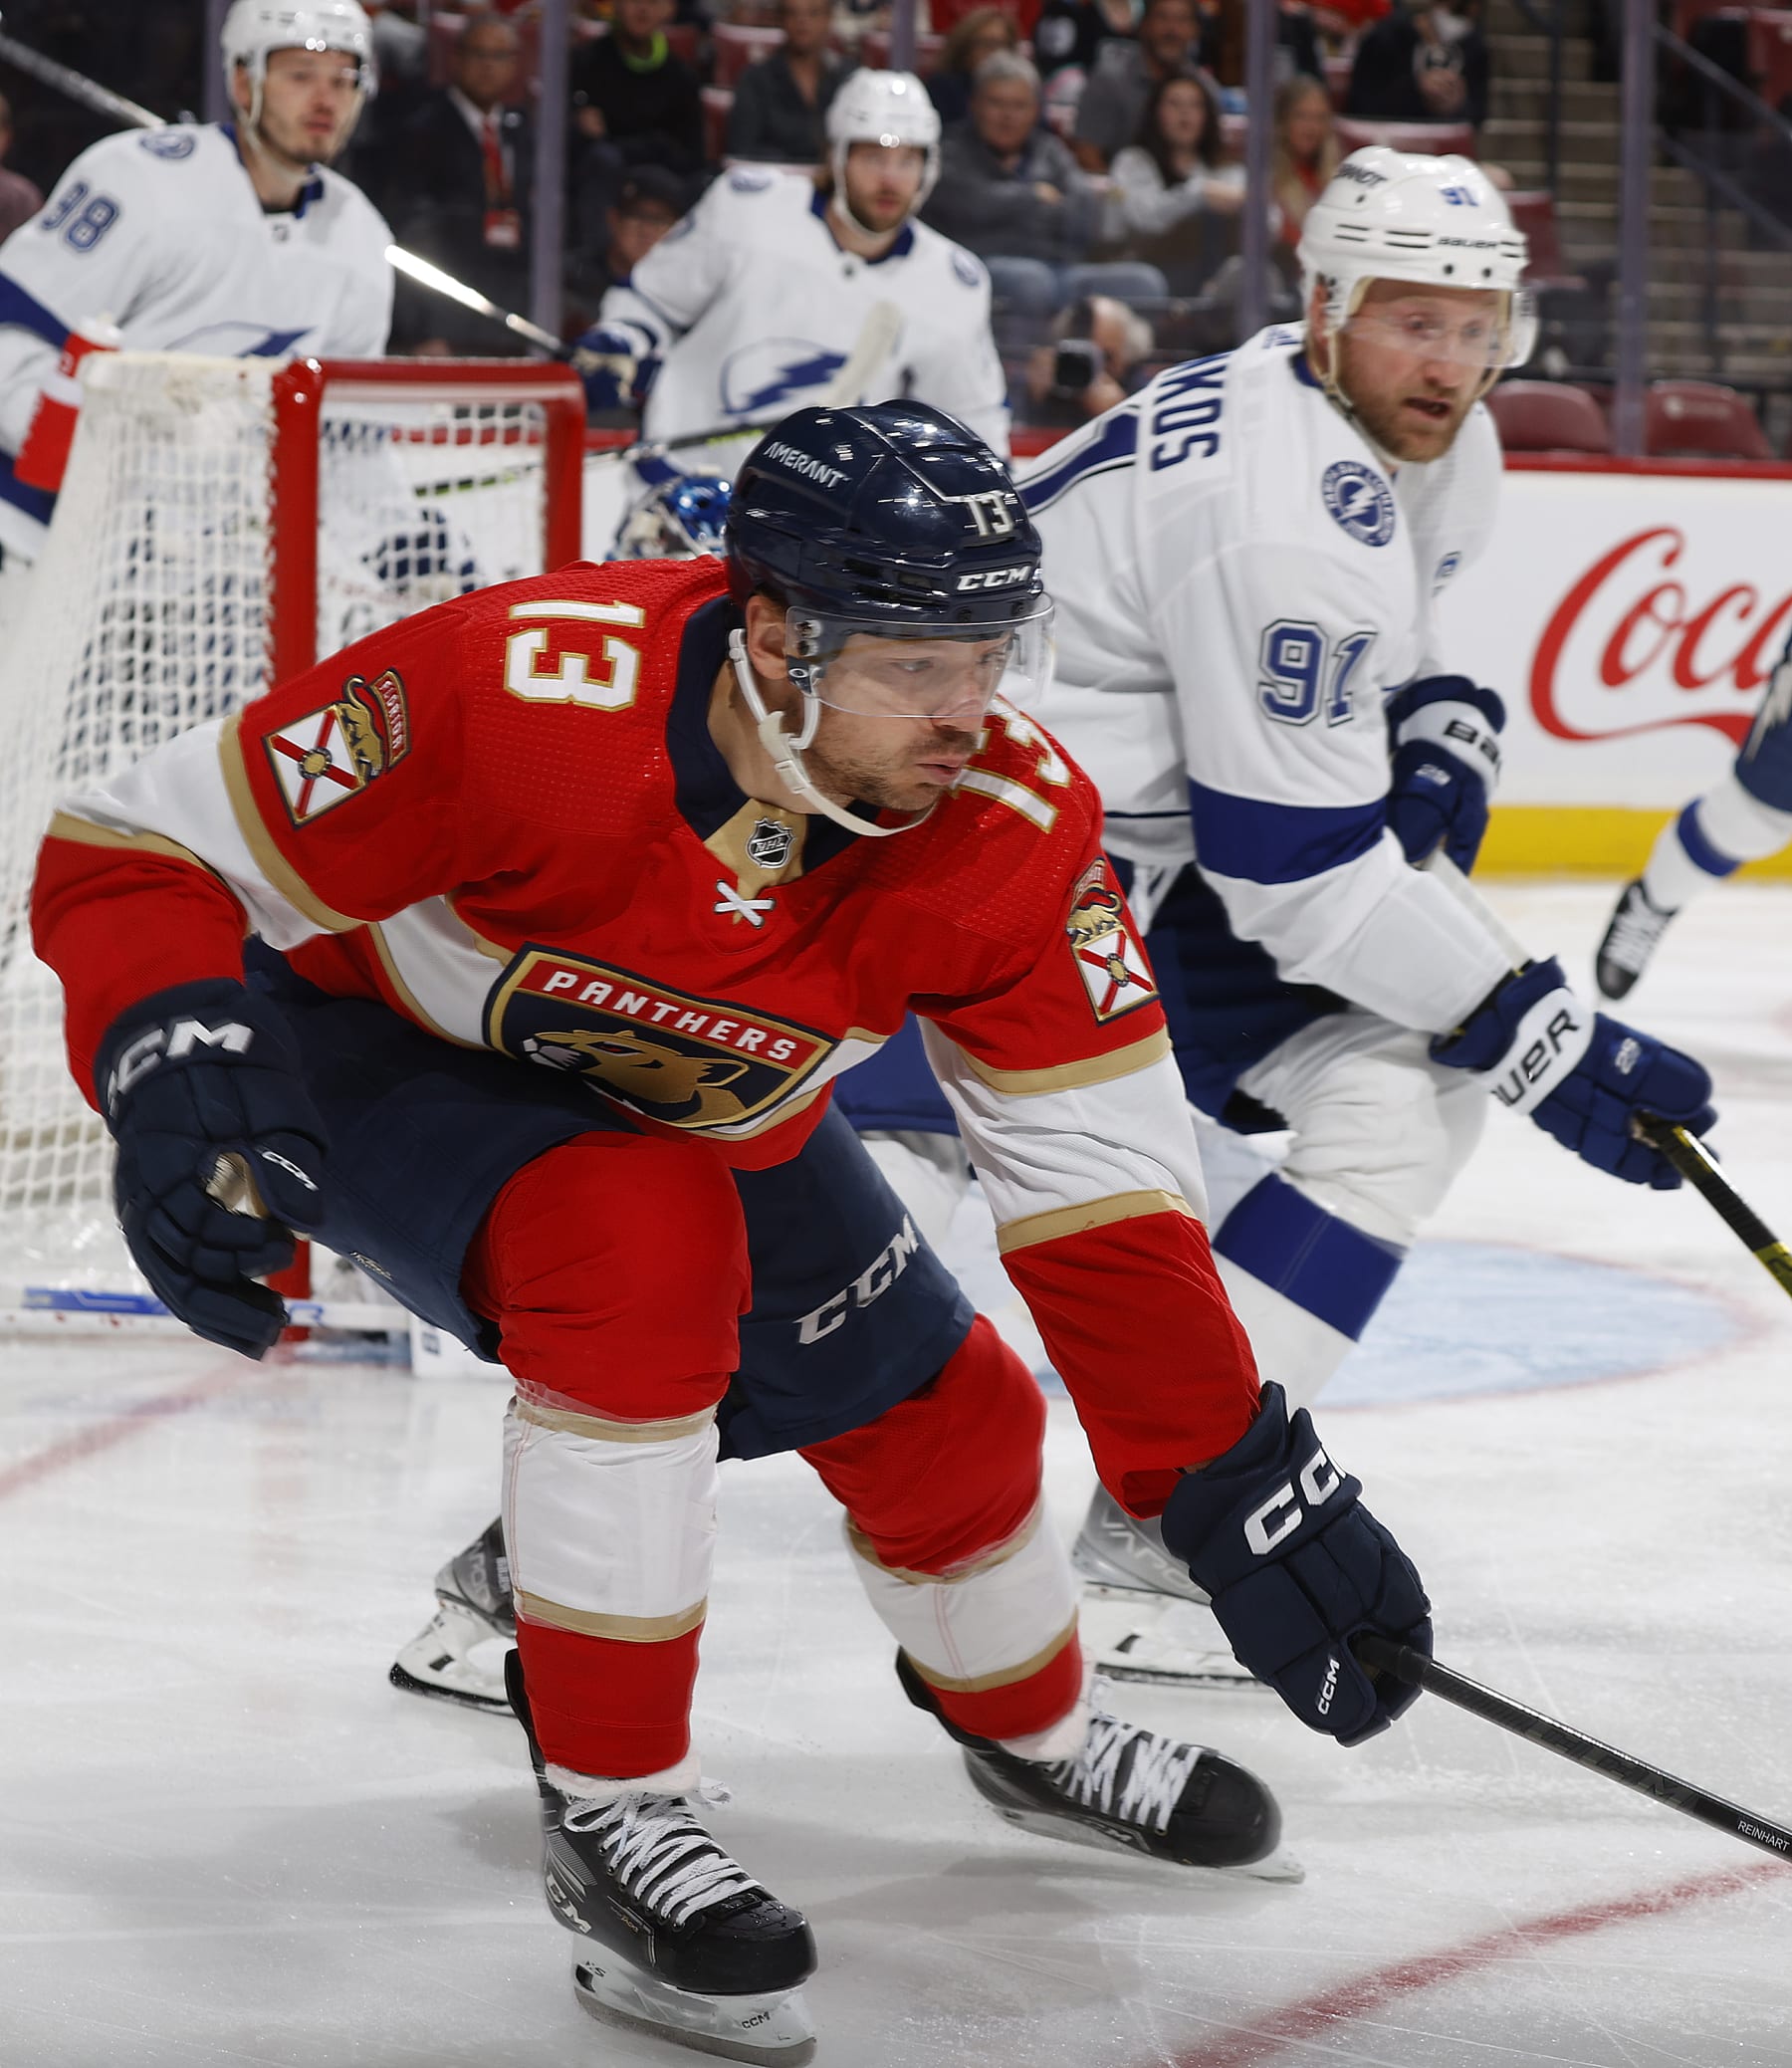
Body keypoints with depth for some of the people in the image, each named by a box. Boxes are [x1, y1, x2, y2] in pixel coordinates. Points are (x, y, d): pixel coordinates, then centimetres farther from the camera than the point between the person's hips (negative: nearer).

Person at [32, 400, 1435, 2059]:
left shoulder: (1012, 831, -27)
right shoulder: (522, 691, -41)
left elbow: (1099, 1179, -21)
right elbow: (135, 849, -30)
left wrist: (1238, 1485, -26)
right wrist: (181, 1081, -47)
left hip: (704, 1106, 5)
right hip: (373, 1045, -5)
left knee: (939, 1419, 7)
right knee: (638, 1251, -33)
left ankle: (1033, 1729, 44)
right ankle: (609, 1813, -18)